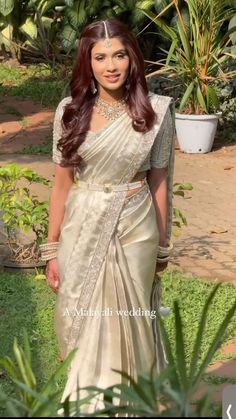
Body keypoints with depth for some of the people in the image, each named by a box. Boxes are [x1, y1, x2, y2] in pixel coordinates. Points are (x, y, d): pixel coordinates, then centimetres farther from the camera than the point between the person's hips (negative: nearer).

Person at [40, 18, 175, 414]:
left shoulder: (156, 111, -7)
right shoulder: (70, 111, -4)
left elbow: (159, 181, 1)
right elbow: (62, 183, 0)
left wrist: (162, 244, 6)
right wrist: (52, 249, 0)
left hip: (134, 230, -1)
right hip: (82, 230, 1)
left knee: (128, 322, 10)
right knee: (81, 322, 10)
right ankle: (85, 401, 32)